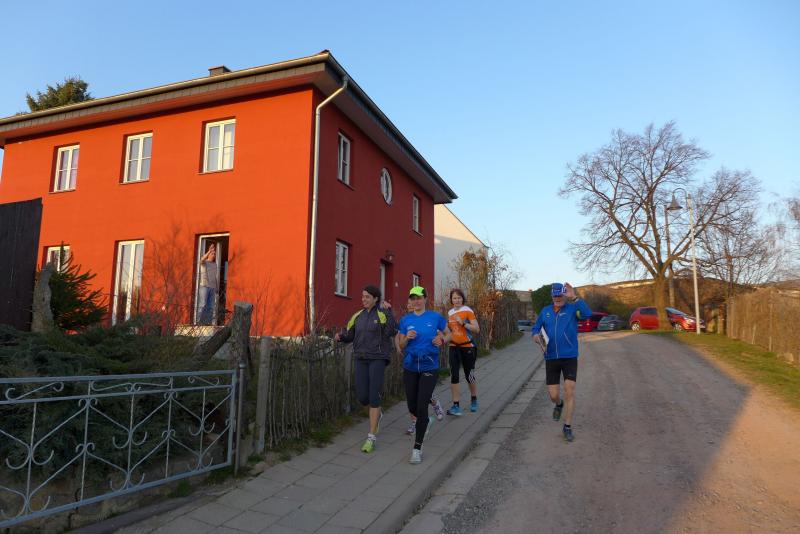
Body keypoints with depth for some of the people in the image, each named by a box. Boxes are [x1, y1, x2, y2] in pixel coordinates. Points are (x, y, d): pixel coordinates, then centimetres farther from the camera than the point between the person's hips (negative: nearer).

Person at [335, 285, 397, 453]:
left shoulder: (382, 313, -7)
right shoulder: (358, 316, 9)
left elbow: (392, 332, -22)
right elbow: (349, 336, 11)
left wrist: (389, 311, -25)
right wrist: (340, 336, -11)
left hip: (378, 359, -5)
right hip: (361, 359, 5)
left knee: (374, 397, -10)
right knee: (362, 397, 2)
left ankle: (371, 438, 0)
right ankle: (377, 414, 37)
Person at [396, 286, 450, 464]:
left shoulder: (435, 317, -3)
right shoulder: (405, 320, 2)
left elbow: (449, 334, 10)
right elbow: (401, 346, 7)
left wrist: (442, 340, -12)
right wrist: (407, 338, -15)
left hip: (429, 368, -3)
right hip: (410, 368, 3)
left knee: (421, 407, -9)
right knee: (412, 407, 12)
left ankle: (417, 448, 6)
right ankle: (426, 420, 48)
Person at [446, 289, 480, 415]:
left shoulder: (468, 311, -8)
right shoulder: (450, 312, 9)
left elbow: (477, 329, -14)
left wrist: (463, 323, -22)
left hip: (468, 347, -4)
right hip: (454, 347, 4)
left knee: (469, 375, 7)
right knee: (454, 376, -5)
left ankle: (474, 400, 32)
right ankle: (456, 405, -1)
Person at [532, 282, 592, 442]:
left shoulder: (572, 309, -5)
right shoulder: (545, 311, 5)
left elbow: (587, 313, -25)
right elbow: (535, 328, 11)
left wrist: (574, 297, -29)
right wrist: (536, 335, -12)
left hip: (570, 357, -2)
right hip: (551, 359, 3)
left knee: (569, 392, -6)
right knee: (553, 395, 4)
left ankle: (567, 427, 10)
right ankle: (559, 405, 42)